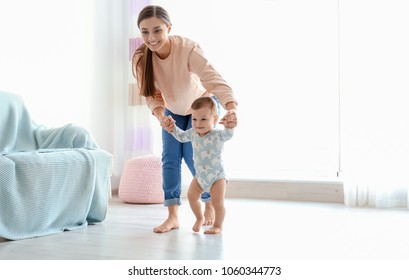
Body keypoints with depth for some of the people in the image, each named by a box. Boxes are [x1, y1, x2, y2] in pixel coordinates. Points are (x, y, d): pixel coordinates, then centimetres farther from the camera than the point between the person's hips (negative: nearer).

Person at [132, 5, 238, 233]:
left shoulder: (188, 49, -38)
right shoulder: (141, 58, -26)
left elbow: (215, 81, -48)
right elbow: (152, 95, -21)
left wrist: (232, 109, -66)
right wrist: (160, 117, -43)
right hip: (173, 111, 4)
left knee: (193, 157, -9)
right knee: (170, 159, -6)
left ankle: (210, 206, 15)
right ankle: (173, 216, 1)